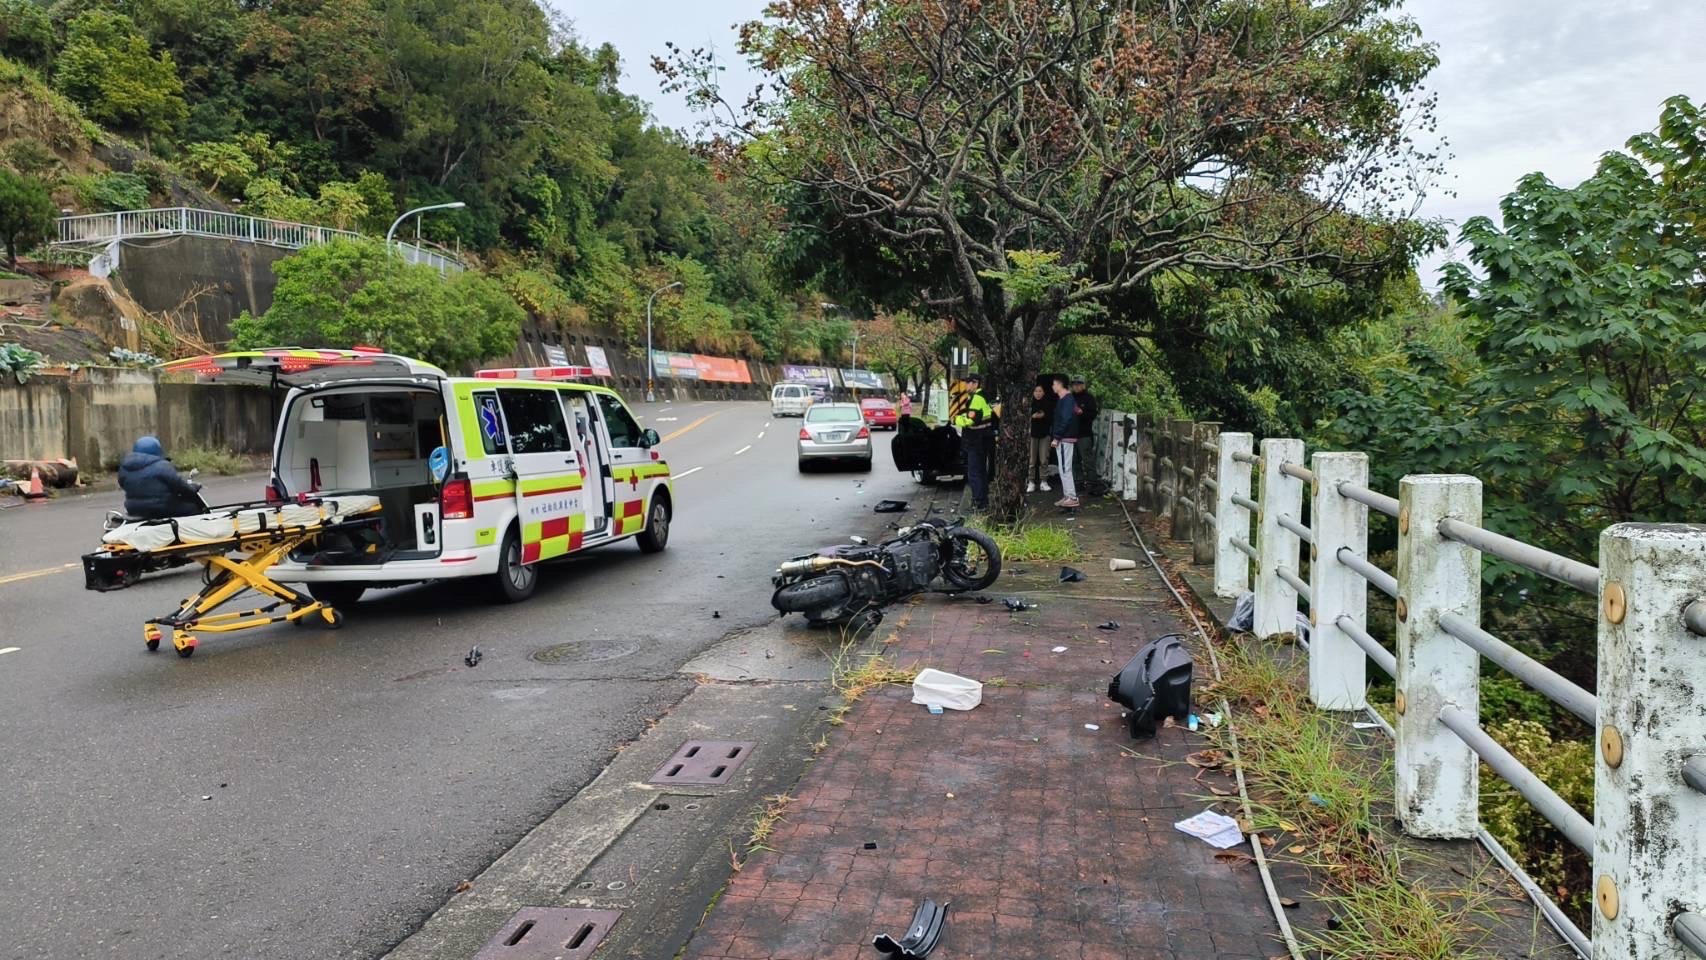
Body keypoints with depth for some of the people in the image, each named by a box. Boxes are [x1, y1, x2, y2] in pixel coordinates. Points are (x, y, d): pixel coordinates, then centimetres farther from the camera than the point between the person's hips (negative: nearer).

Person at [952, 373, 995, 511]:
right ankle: (982, 500, 28)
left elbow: (970, 419, -28)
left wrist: (956, 419, -10)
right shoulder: (982, 397, 13)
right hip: (982, 441, 11)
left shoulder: (977, 398, -20)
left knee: (974, 472, -6)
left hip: (977, 442, -11)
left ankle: (980, 502, -4)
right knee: (981, 471, 18)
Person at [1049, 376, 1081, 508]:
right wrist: (1053, 435, 15)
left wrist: (1056, 437, -21)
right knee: (1064, 469, 12)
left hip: (1065, 439, -10)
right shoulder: (1063, 399, 15)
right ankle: (1068, 496, 17)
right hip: (1063, 439, 10)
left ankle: (1072, 498, -7)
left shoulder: (1067, 399, -14)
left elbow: (1066, 420, -22)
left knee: (1065, 469, -9)